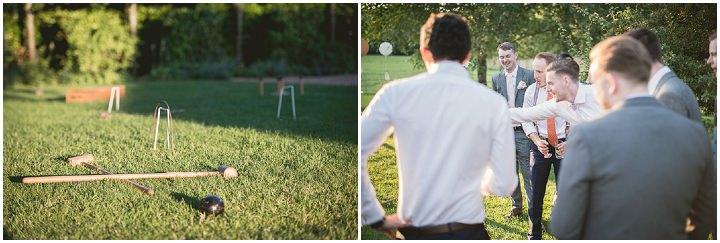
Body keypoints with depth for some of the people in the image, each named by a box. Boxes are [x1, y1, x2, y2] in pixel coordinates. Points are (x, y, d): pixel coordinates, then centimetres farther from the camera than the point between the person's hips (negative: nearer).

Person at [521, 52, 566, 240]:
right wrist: (537, 142, -10)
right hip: (541, 145, 2)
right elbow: (527, 121, 3)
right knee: (536, 191, 3)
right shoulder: (531, 90, 0)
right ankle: (534, 234, 17)